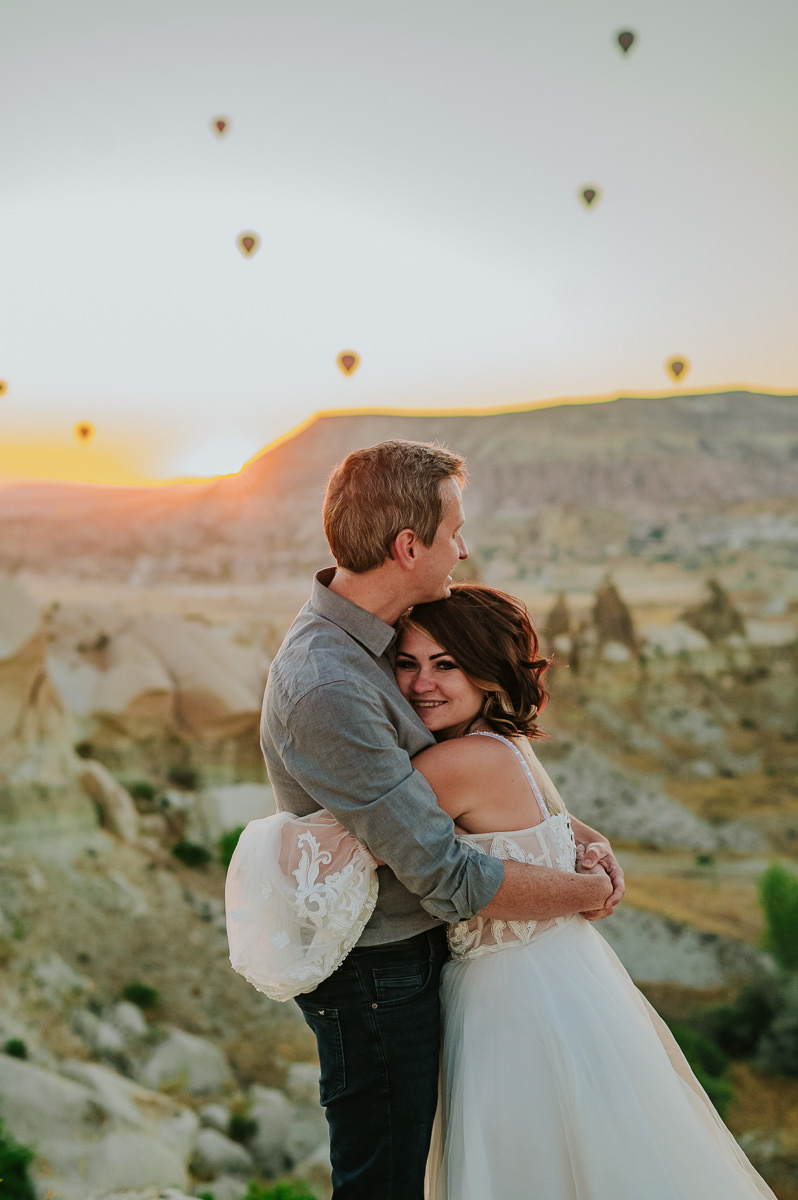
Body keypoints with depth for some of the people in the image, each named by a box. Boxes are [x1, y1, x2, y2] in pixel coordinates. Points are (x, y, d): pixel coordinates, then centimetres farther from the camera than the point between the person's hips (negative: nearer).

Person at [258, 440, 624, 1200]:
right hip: (375, 975, -9)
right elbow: (451, 880, -29)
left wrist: (577, 833, 0)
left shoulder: (374, 637, 1)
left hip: (409, 955, 9)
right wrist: (589, 892, -14)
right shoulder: (325, 688, -32)